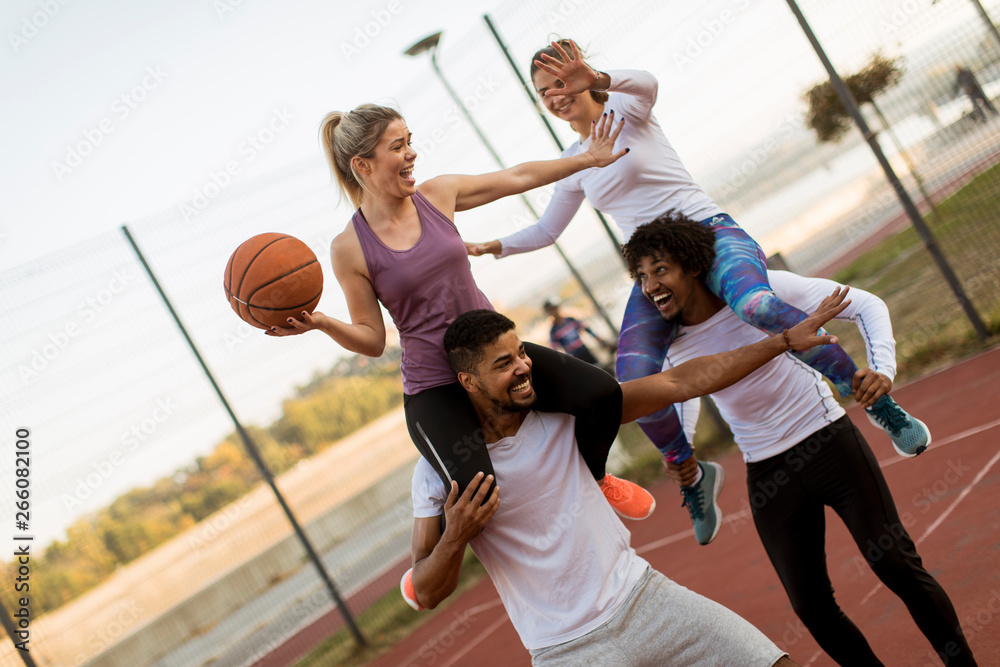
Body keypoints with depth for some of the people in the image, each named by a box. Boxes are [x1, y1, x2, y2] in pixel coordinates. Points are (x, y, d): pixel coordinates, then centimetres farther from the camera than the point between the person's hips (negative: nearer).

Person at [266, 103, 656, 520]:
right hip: (435, 388, -4)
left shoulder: (438, 195, 2)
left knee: (601, 393, -18)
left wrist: (589, 158, 23)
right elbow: (372, 339, -3)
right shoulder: (349, 248, -9)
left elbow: (518, 178, 15)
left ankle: (593, 477, 16)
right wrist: (320, 323, -21)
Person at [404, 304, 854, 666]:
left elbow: (678, 384, 1)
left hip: (642, 596, 3)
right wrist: (454, 540, -26)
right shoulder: (440, 470, -8)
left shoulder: (564, 411, -1)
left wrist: (786, 341, 0)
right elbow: (427, 594, -5)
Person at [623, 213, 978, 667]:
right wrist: (684, 470, -14)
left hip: (831, 445, -3)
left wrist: (882, 369, -25)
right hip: (769, 479, 3)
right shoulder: (671, 351, -6)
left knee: (897, 568, -2)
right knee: (811, 607, 4)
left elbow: (866, 306, -9)